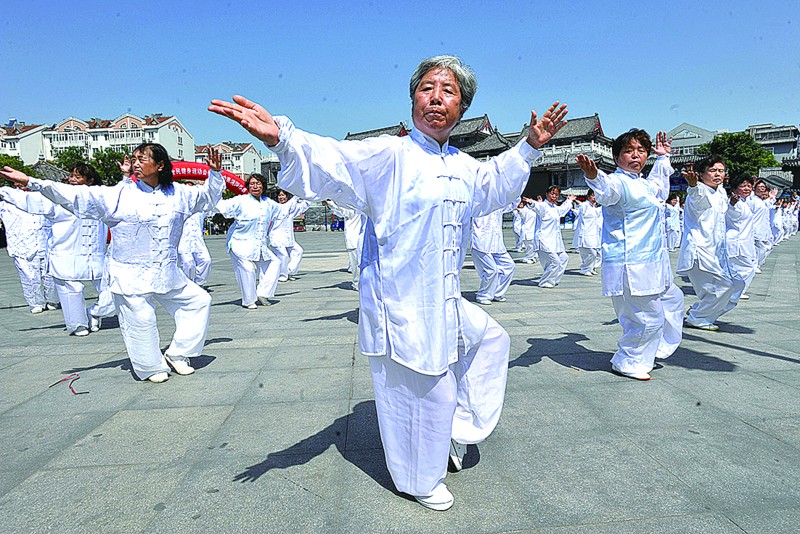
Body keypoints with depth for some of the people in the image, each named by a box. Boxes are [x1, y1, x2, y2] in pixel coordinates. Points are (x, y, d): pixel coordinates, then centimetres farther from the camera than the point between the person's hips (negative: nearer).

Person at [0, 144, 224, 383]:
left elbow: (207, 196, 19)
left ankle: (177, 354, 24)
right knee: (140, 321, -1)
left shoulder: (178, 193, 4)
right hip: (131, 276, -4)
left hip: (168, 274, 4)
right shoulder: (120, 194, -6)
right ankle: (152, 368, 24)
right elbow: (77, 195, -9)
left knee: (199, 301, 9)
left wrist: (215, 174, 4)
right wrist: (31, 182, -13)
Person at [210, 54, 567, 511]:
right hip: (402, 306, -8)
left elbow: (496, 185, 30)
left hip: (446, 304, 8)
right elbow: (332, 163, -29)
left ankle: (459, 427, 42)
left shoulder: (464, 167, 9)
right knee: (425, 393, 4)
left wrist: (530, 147, 27)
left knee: (491, 338, 25)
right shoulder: (388, 155, -14)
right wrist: (284, 139, -47)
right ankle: (422, 482, 33)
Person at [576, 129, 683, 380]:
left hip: (652, 264, 11)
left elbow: (658, 187, 40)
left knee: (672, 299, 27)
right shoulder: (619, 182, -15)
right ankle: (627, 363, 15)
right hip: (631, 267, -11)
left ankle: (655, 347, 44)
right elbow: (607, 190, -40)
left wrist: (663, 158, 42)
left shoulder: (643, 184, 16)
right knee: (649, 318, -6)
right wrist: (594, 177, -61)